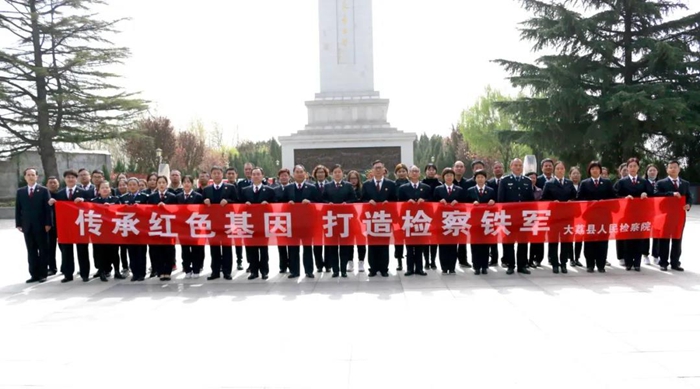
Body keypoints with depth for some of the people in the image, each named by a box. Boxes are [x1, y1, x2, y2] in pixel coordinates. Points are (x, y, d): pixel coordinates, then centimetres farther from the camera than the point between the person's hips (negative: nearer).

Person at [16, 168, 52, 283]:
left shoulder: (43, 190, 0)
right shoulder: (20, 191, 11)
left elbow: (48, 208, -5)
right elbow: (18, 209, 10)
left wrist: (48, 223, -12)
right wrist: (18, 224, 1)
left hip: (41, 226, -3)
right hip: (27, 226, 3)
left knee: (43, 251, 3)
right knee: (31, 251, 7)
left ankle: (43, 274, 9)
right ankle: (34, 274, 12)